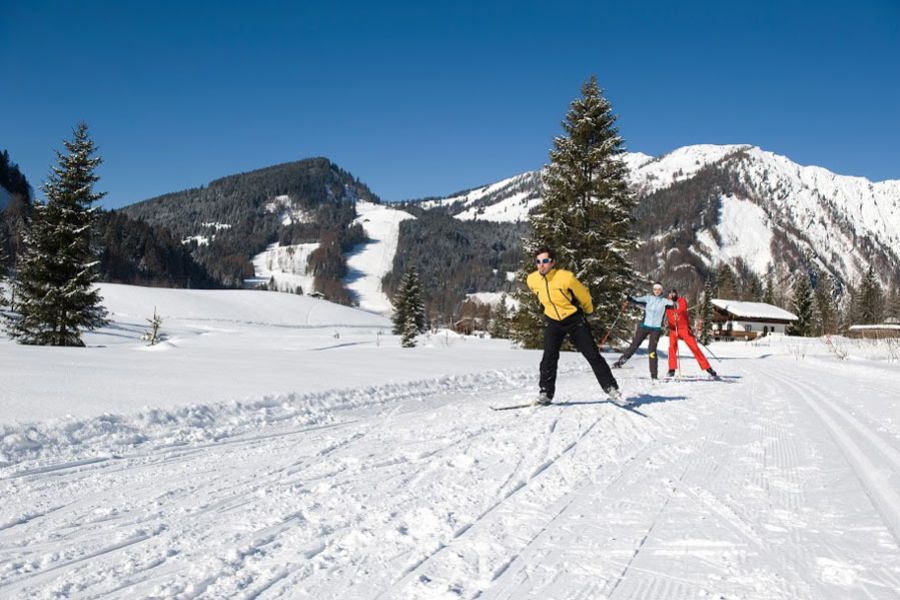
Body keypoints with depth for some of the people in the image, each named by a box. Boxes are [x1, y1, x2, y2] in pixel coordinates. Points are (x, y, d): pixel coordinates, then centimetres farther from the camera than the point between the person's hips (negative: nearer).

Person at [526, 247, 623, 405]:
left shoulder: (566, 277, -24)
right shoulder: (532, 280, -11)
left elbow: (584, 295, -6)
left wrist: (588, 310, 9)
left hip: (574, 319, -3)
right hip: (552, 321, 3)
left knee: (592, 355, 0)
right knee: (549, 357, -11)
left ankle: (611, 387, 11)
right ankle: (545, 393, -1)